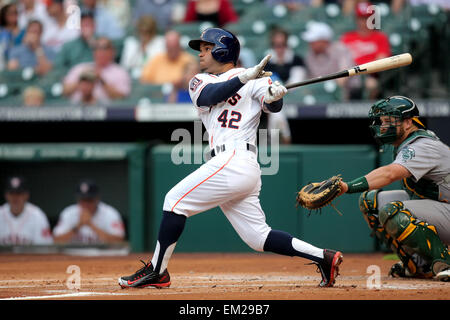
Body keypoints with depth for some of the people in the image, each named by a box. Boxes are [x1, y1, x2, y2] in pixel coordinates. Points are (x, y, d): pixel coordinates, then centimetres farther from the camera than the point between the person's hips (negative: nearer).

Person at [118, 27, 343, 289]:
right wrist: (245, 77, -15)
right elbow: (209, 96, -1)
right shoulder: (200, 81, 22)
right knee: (258, 237, 4)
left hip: (235, 160, -7)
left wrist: (274, 95, -33)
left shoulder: (253, 80, 5)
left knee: (176, 200, -8)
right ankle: (323, 257, 5)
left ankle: (157, 271, -3)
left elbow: (273, 107, -10)